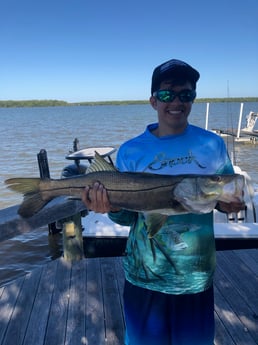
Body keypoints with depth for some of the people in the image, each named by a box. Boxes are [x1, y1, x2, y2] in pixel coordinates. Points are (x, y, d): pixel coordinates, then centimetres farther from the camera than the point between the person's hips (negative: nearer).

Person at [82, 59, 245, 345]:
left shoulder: (212, 144, -3)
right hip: (145, 277, 0)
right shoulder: (131, 151, -5)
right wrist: (111, 207, -23)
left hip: (197, 276, 1)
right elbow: (127, 216, -2)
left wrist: (228, 205, -15)